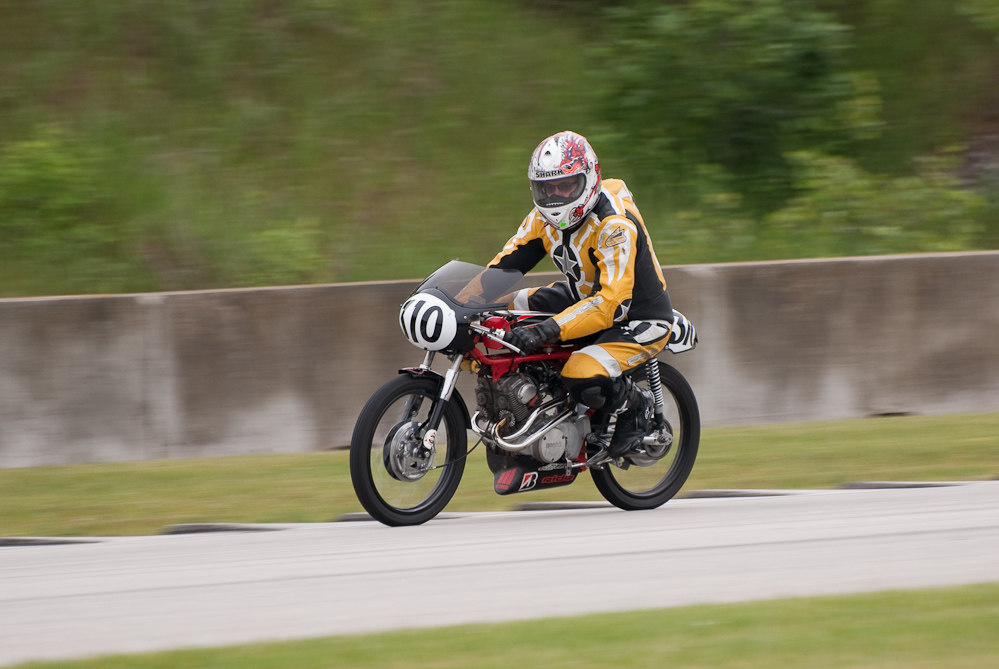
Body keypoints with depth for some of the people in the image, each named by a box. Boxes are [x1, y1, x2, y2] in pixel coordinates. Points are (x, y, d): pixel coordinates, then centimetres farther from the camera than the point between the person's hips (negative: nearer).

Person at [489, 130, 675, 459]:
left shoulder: (615, 225, -29)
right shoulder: (544, 218, -3)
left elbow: (613, 302, -37)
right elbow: (506, 264, 2)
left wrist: (549, 330, -46)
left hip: (640, 320, -9)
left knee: (583, 378, -32)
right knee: (513, 308, -1)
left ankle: (635, 404, 1)